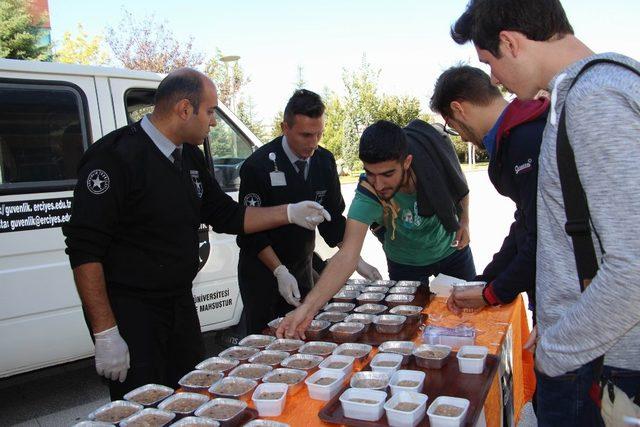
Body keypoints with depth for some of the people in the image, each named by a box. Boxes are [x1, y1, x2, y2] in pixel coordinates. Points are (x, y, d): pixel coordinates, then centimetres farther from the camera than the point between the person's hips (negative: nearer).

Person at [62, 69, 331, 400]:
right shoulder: (117, 156, -19)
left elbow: (226, 216, 15)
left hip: (181, 306, 8)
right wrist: (105, 334, -22)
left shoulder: (189, 157, 7)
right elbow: (85, 250, -21)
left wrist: (290, 213, 8)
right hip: (130, 314, -8)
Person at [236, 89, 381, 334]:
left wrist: (356, 260, -6)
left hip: (302, 268, 5)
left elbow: (333, 218, 3)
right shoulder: (258, 166, -19)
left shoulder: (325, 161, -3)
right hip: (262, 270, -4)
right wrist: (280, 272, -25)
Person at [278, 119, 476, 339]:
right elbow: (347, 256, -46)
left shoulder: (434, 149, -31)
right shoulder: (367, 197, -38)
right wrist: (308, 307, -57)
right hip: (406, 263, -2)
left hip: (452, 249, 3)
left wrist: (464, 220, -9)